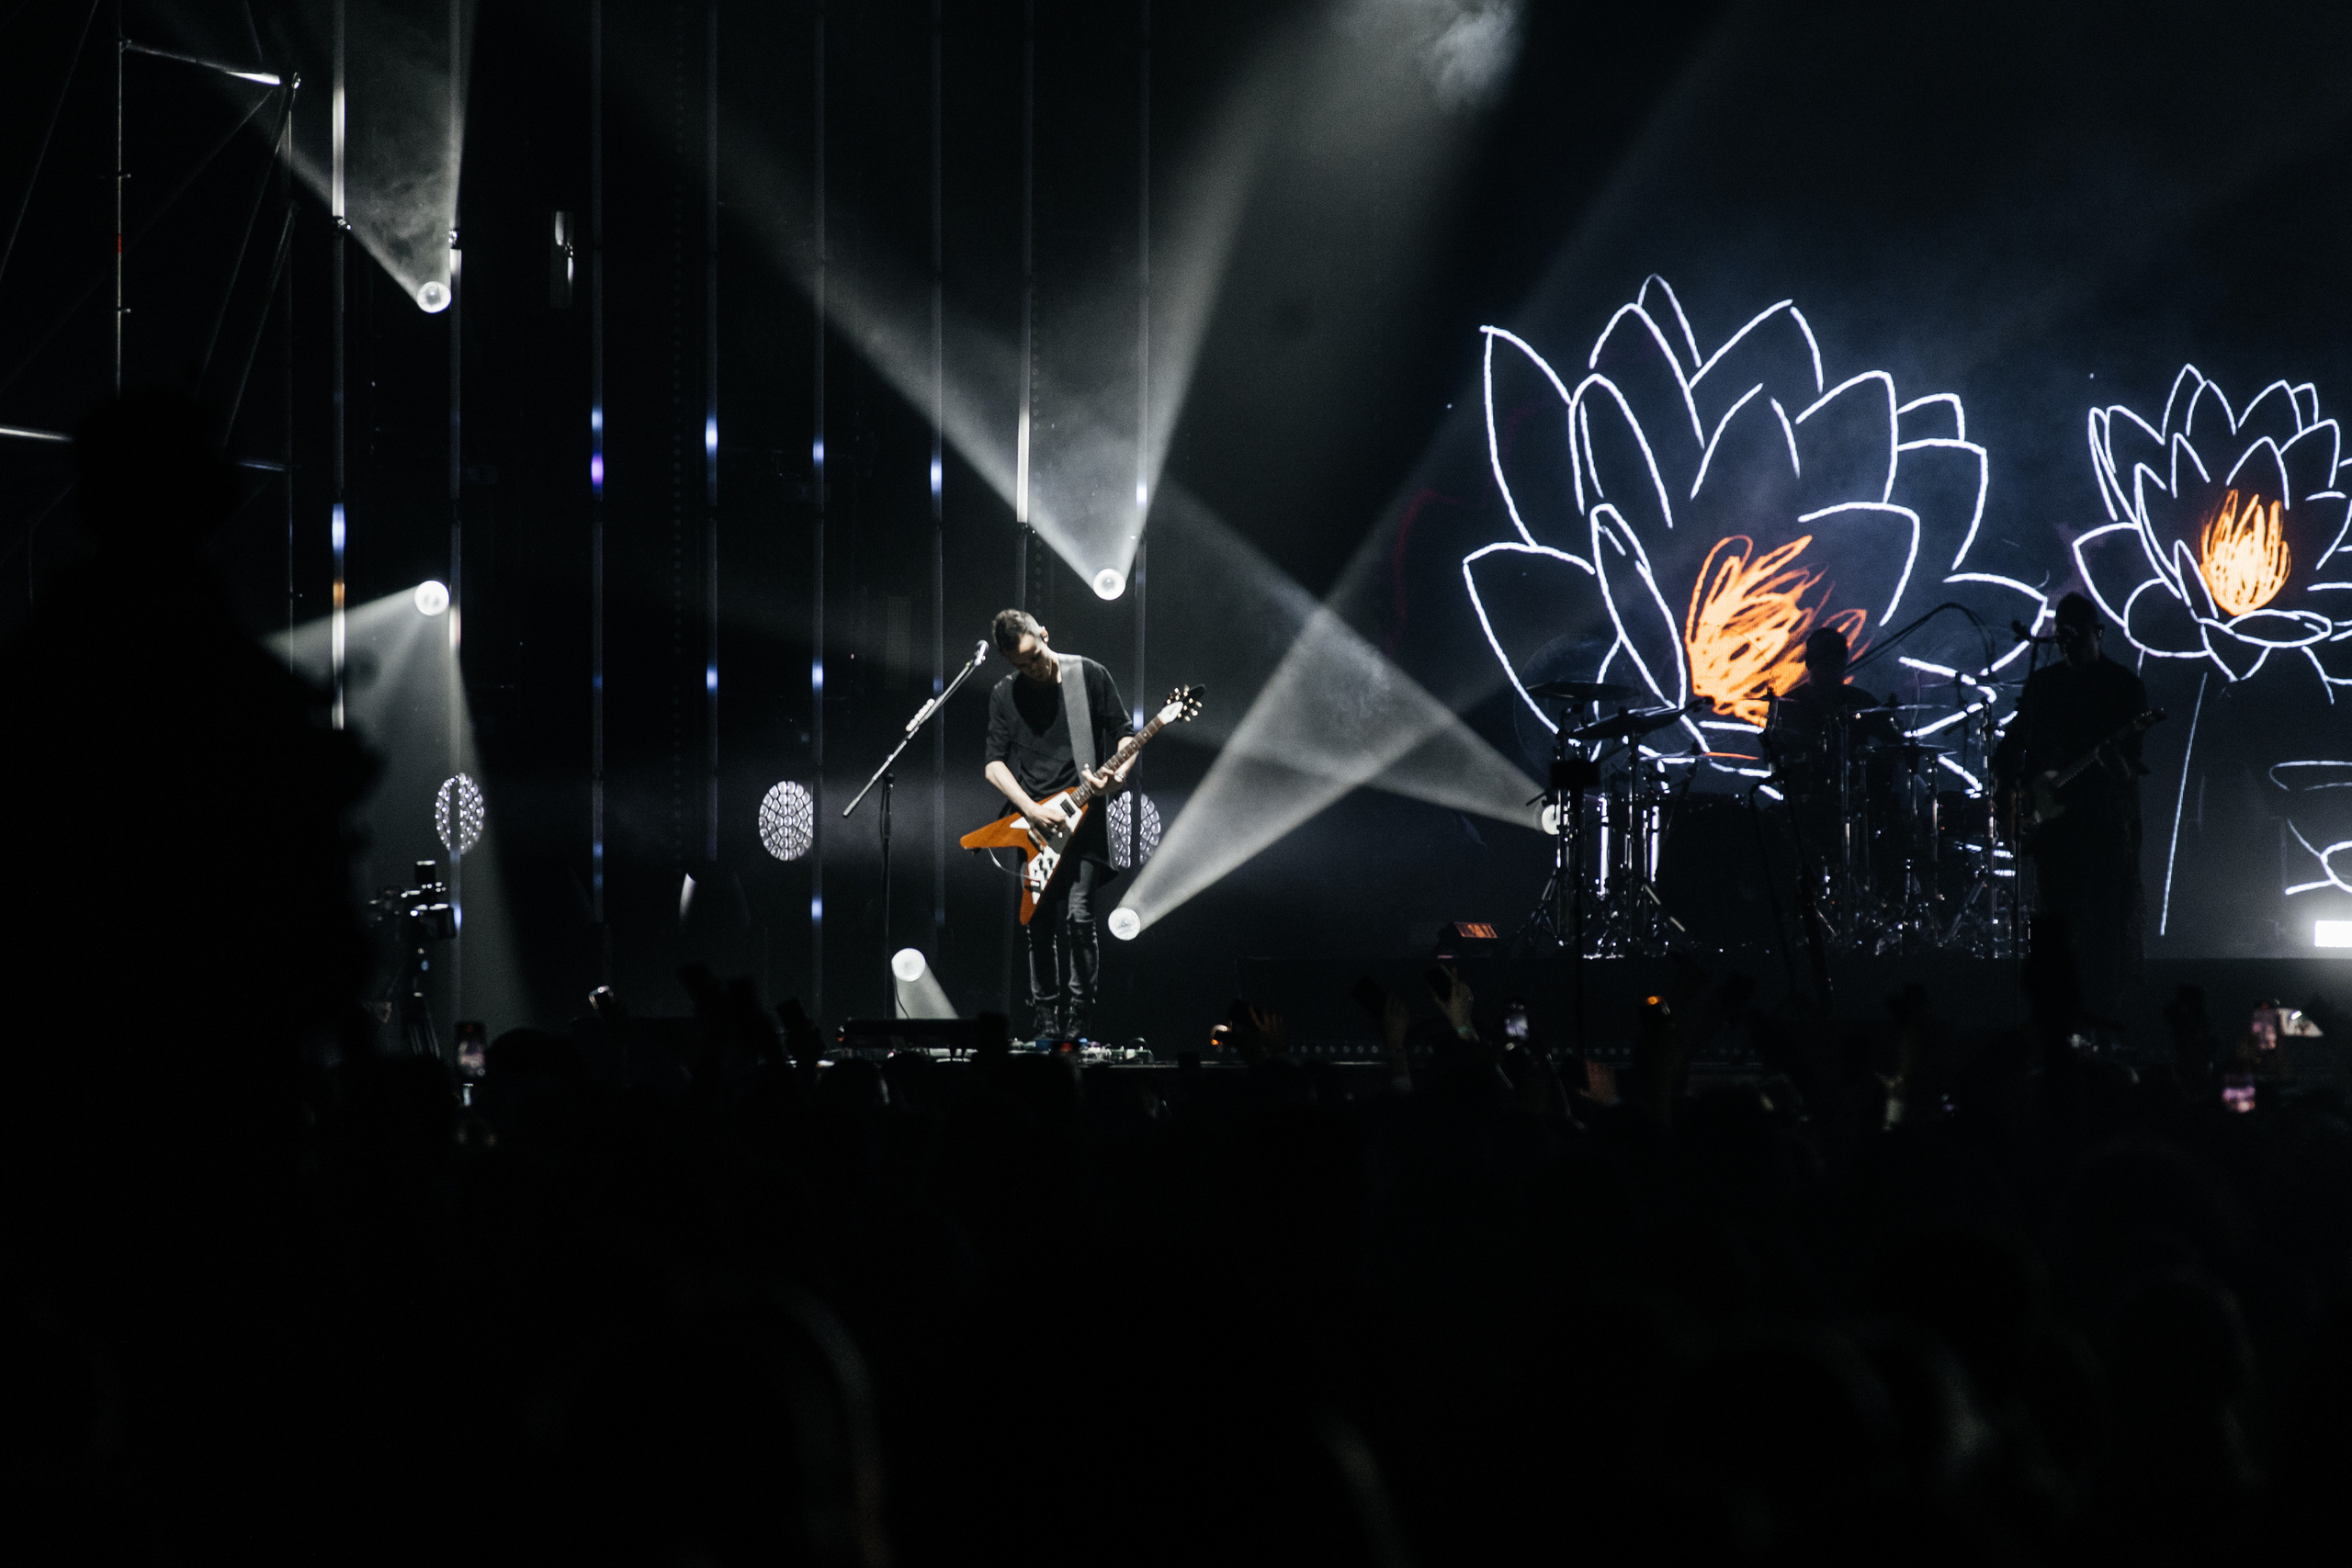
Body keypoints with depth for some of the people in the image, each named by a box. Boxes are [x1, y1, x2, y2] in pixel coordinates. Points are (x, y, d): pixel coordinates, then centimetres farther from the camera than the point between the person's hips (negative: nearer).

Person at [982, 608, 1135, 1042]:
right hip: (1029, 824, 3)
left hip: (1082, 818, -3)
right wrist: (1030, 809, -10)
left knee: (1077, 917, -14)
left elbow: (1126, 735, 6)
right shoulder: (1005, 695, 7)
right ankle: (1047, 1026, 12)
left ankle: (1077, 1024, -9)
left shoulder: (1090, 676, 1)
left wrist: (1120, 773, -14)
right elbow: (995, 762, 4)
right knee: (1040, 927, 4)